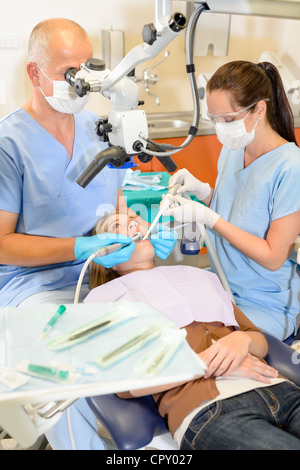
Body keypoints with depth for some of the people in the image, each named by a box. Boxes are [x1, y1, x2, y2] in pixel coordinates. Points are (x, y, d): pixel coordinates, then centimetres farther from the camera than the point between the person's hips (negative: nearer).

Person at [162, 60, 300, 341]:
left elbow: (273, 257, -19)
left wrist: (208, 217, -23)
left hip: (266, 306, -6)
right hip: (221, 286, 6)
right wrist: (202, 190, -5)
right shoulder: (232, 149, 1)